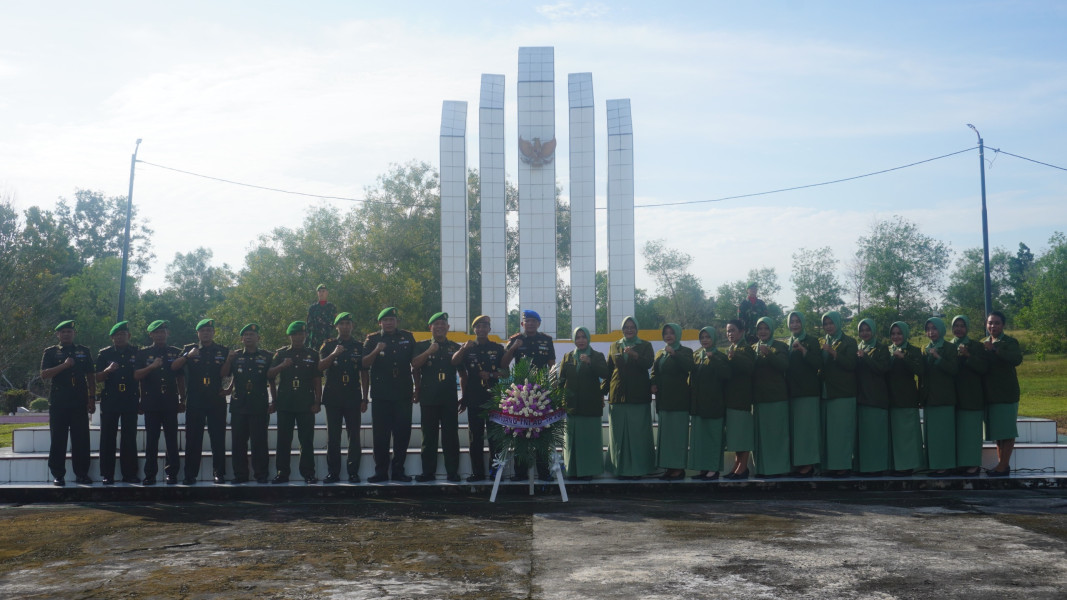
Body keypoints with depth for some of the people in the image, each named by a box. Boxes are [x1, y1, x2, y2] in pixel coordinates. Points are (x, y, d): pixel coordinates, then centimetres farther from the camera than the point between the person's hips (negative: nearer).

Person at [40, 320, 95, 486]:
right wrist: (64, 365, -16)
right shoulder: (51, 352, 8)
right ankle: (58, 474, 8)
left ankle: (81, 474, 7)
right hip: (58, 402, -1)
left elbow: (91, 377, 12)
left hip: (79, 402, 1)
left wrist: (92, 398, 5)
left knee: (81, 439, 1)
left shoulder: (84, 351, 13)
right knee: (58, 440, 1)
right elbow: (44, 374, -5)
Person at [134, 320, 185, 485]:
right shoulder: (143, 353, 9)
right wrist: (152, 366, -16)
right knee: (151, 440, 1)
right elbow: (136, 375, -1)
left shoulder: (175, 353, 12)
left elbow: (181, 378, 14)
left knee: (172, 439, 0)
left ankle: (172, 473, 6)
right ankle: (150, 474, 6)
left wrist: (182, 400, 11)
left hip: (170, 402, 1)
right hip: (151, 403, 0)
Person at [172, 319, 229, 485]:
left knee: (218, 438, 0)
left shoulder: (223, 351, 12)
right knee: (193, 438, 0)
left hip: (217, 401, 0)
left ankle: (219, 473, 6)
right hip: (195, 401, 0)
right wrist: (187, 356, -17)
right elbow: (173, 367, -2)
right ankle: (190, 475, 4)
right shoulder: (190, 350, 11)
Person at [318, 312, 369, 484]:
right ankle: (333, 472, 7)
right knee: (333, 437, 2)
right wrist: (334, 354, -19)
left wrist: (364, 398, 3)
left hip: (353, 398, 0)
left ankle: (353, 472, 4)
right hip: (333, 397, 0)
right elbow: (320, 367, -3)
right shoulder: (329, 345, 10)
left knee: (354, 436, -1)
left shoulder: (360, 347, 9)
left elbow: (365, 374, 8)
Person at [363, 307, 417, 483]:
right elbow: (364, 363, -4)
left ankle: (398, 470, 12)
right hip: (380, 395, -1)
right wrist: (376, 351, -22)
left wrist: (417, 389, 11)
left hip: (403, 394, 1)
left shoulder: (407, 337, 9)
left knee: (402, 433, 3)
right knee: (380, 435, 1)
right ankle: (381, 471, 8)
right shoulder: (372, 339, 6)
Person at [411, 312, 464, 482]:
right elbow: (414, 365, -6)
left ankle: (452, 472, 4)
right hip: (428, 398, 0)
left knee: (451, 436, 0)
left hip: (449, 398, 0)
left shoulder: (455, 347, 12)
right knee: (429, 436, 3)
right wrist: (429, 351, -15)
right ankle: (428, 472, 8)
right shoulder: (422, 346, 11)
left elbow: (463, 374, 11)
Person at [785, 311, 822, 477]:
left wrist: (803, 350, -17)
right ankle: (798, 463, 8)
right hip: (792, 391, 5)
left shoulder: (812, 341, 2)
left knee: (806, 427, -7)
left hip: (808, 392, -5)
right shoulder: (787, 343, 16)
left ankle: (808, 464, -4)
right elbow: (784, 365, 12)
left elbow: (818, 364, -11)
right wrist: (792, 350, -2)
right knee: (793, 428, 4)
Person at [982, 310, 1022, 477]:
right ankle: (1002, 463, 16)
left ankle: (1003, 465, -1)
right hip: (990, 393, 6)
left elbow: (1017, 359, -24)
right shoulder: (984, 344, 14)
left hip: (1006, 393, -6)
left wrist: (995, 349, -27)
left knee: (1006, 430, -4)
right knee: (997, 431, 10)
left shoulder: (1010, 342, -5)